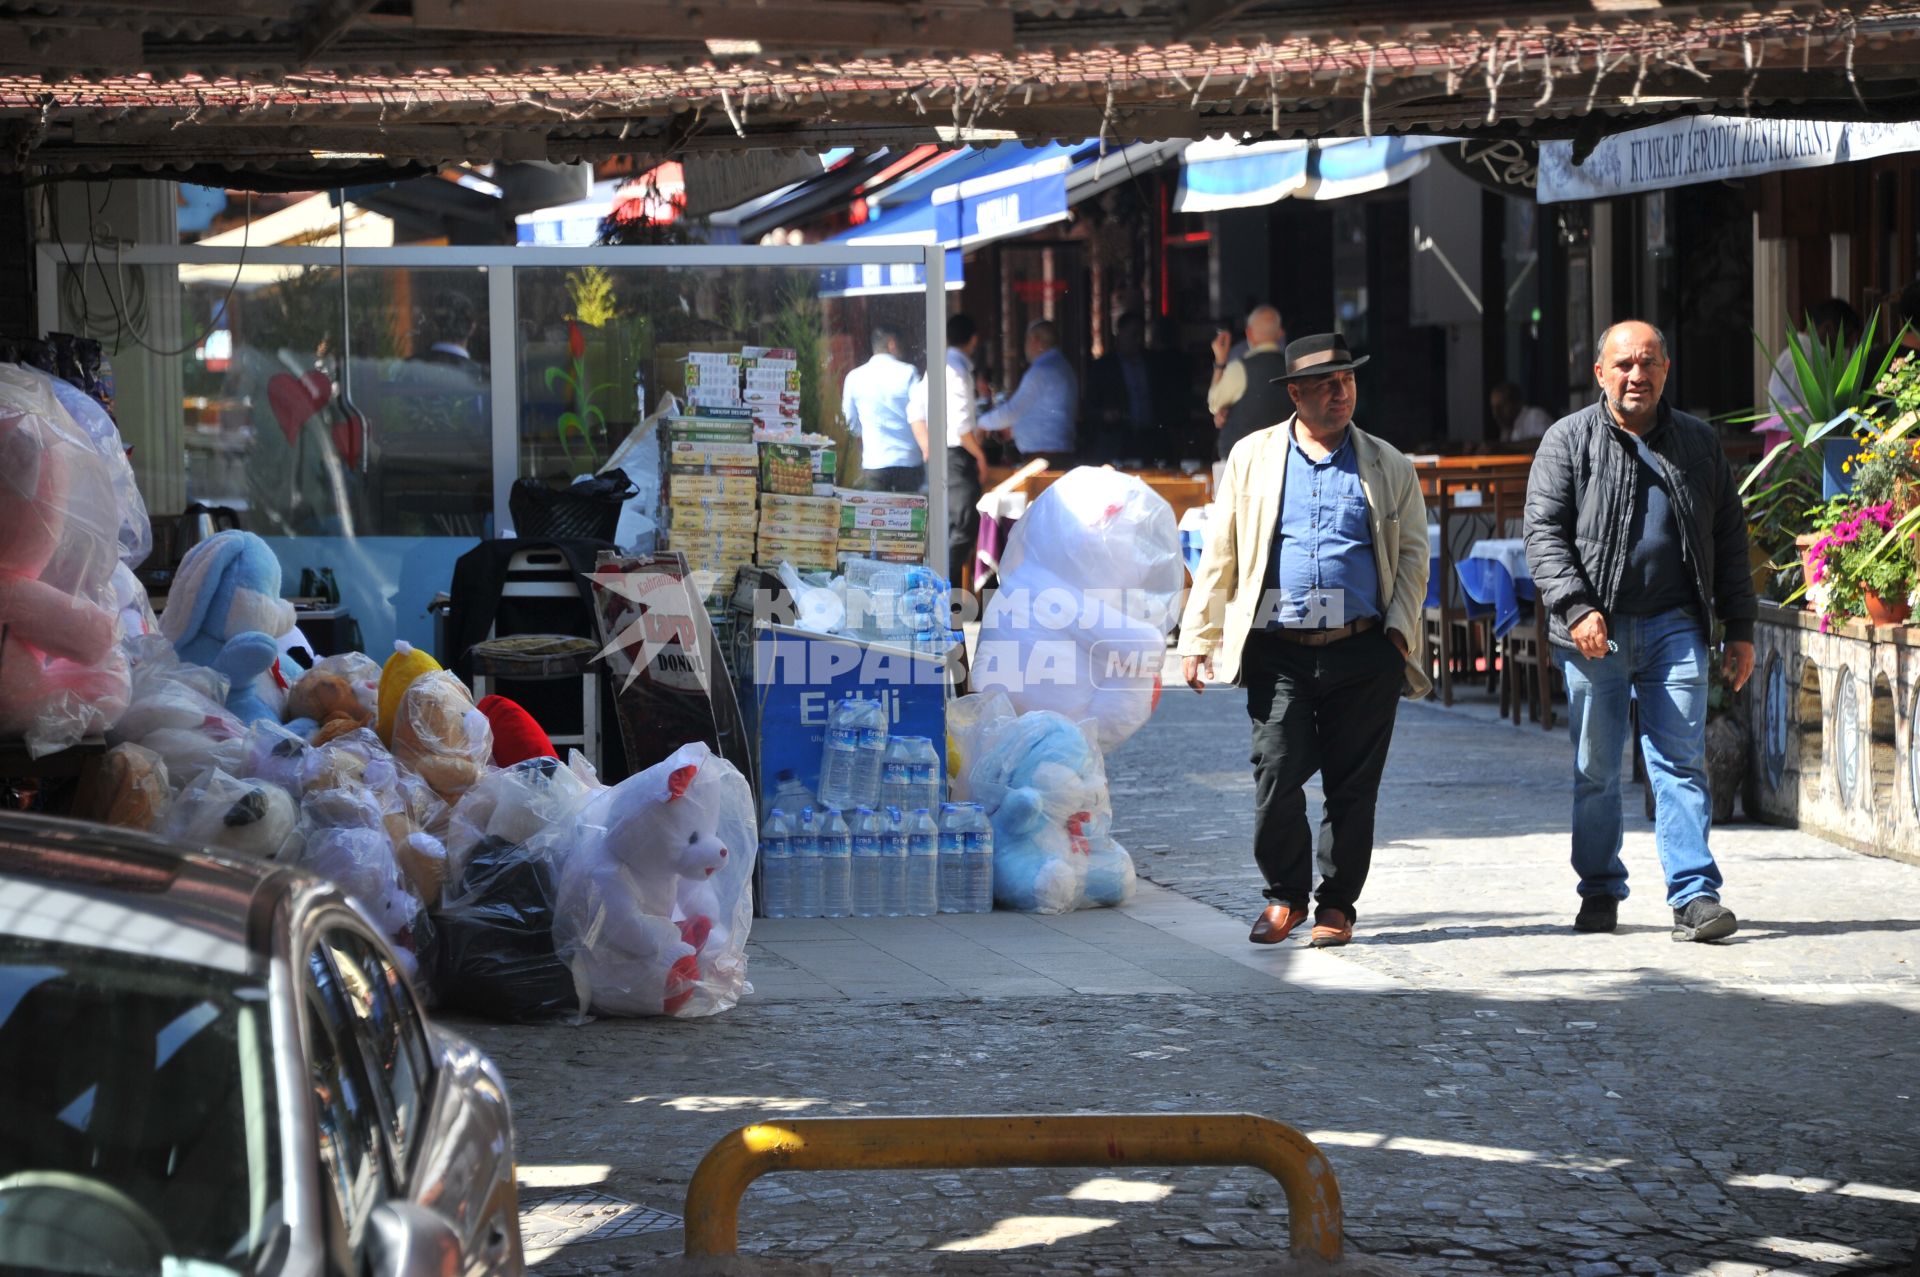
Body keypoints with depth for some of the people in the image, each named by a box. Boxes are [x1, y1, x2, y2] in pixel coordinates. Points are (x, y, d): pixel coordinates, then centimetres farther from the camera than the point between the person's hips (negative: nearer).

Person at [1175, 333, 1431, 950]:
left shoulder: (1388, 466, 11)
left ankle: (1337, 905, 16)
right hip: (1278, 654, 0)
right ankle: (1285, 895, 13)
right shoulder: (1253, 457, 9)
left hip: (1364, 652, 0)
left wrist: (1400, 627, -2)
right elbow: (1219, 555, 10)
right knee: (1276, 779, -6)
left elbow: (1413, 553, 12)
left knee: (1353, 787, 3)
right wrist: (1198, 638, 5)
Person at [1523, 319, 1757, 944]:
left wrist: (1740, 629, 10)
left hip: (1674, 627, 1)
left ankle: (1694, 894, -8)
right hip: (1595, 631, -1)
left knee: (1681, 762, -6)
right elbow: (1544, 533, -2)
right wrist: (1576, 607, -16)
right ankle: (1600, 891, 18)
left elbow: (1729, 540, 16)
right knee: (1595, 769, 6)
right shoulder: (1568, 441, 4)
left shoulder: (1700, 444, 13)